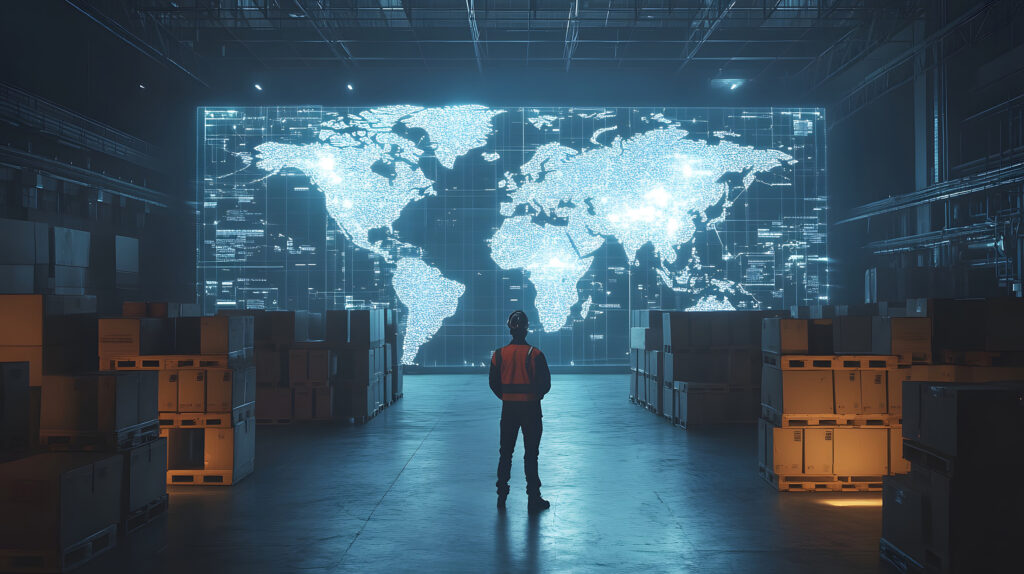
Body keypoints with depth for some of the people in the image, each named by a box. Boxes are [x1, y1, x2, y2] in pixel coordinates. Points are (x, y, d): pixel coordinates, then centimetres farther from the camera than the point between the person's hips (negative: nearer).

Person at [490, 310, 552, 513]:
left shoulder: (499, 354, -3)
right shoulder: (535, 354, -11)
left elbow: (494, 384, 2)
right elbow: (545, 384, -10)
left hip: (508, 408, 2)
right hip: (531, 408, -2)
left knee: (505, 453, 13)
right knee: (531, 454, 3)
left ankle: (501, 496, 16)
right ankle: (533, 499, 5)